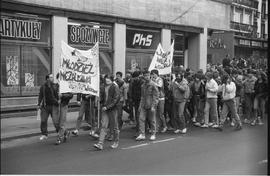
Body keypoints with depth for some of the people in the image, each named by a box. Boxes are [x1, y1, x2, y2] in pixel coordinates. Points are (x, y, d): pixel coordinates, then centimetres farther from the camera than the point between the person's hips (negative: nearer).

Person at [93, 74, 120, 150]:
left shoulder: (115, 87, -7)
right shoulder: (104, 87, 10)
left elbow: (116, 98, -14)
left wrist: (108, 106, -17)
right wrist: (102, 104, 7)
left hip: (112, 109, -4)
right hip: (104, 109, 4)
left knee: (115, 126, 7)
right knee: (103, 126, -3)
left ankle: (116, 142, 23)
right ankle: (100, 144, -8)